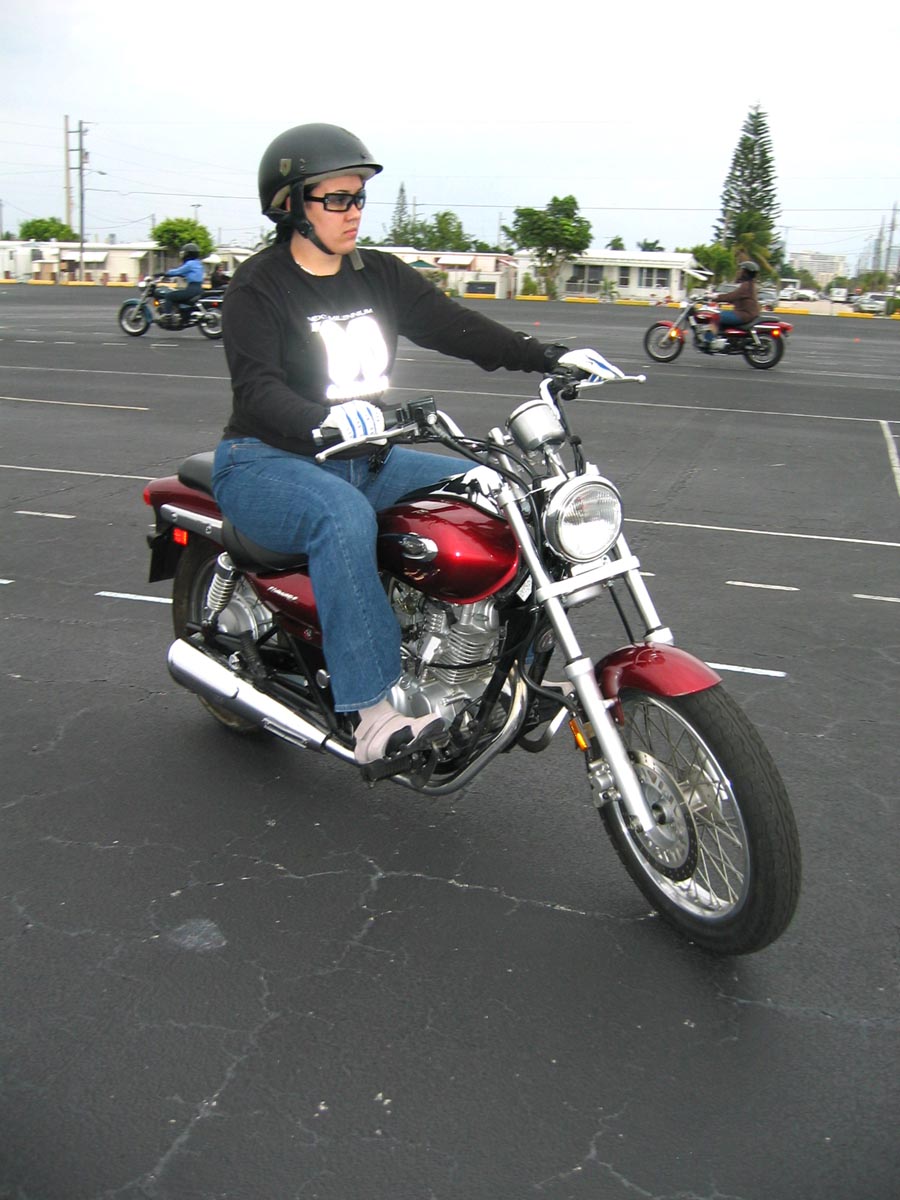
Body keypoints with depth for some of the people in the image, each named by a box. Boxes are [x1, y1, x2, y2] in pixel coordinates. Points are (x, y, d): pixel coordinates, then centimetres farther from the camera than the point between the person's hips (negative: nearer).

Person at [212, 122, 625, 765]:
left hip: (364, 458, 7)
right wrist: (325, 420, -45)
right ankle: (375, 715, -38)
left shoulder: (380, 274, 10)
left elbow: (455, 325, 0)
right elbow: (257, 390, -23)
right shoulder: (258, 288, -8)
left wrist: (552, 357, -14)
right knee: (345, 518, -39)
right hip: (267, 461, -6)